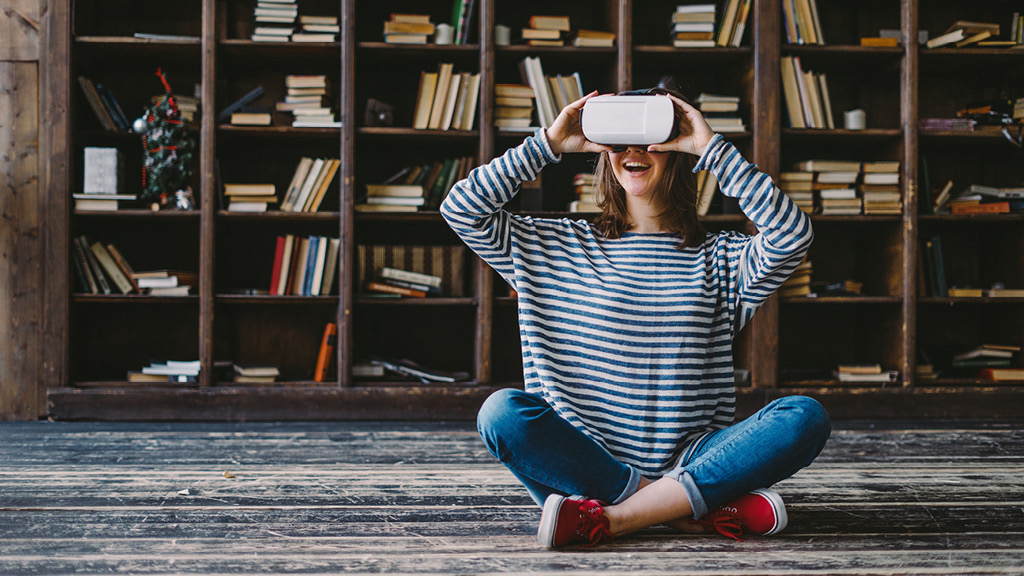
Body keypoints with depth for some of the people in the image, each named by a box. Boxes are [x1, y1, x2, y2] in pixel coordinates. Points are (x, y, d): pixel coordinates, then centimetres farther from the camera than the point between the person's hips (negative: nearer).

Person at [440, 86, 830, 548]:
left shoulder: (718, 259, 10)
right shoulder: (558, 248, 13)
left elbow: (792, 234, -9)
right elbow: (461, 210, 6)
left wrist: (712, 147, -5)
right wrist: (548, 144, 4)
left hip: (688, 460, 0)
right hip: (583, 459, 0)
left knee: (805, 417, -24)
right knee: (503, 412, -30)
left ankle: (605, 519, -28)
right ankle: (699, 509, -25)